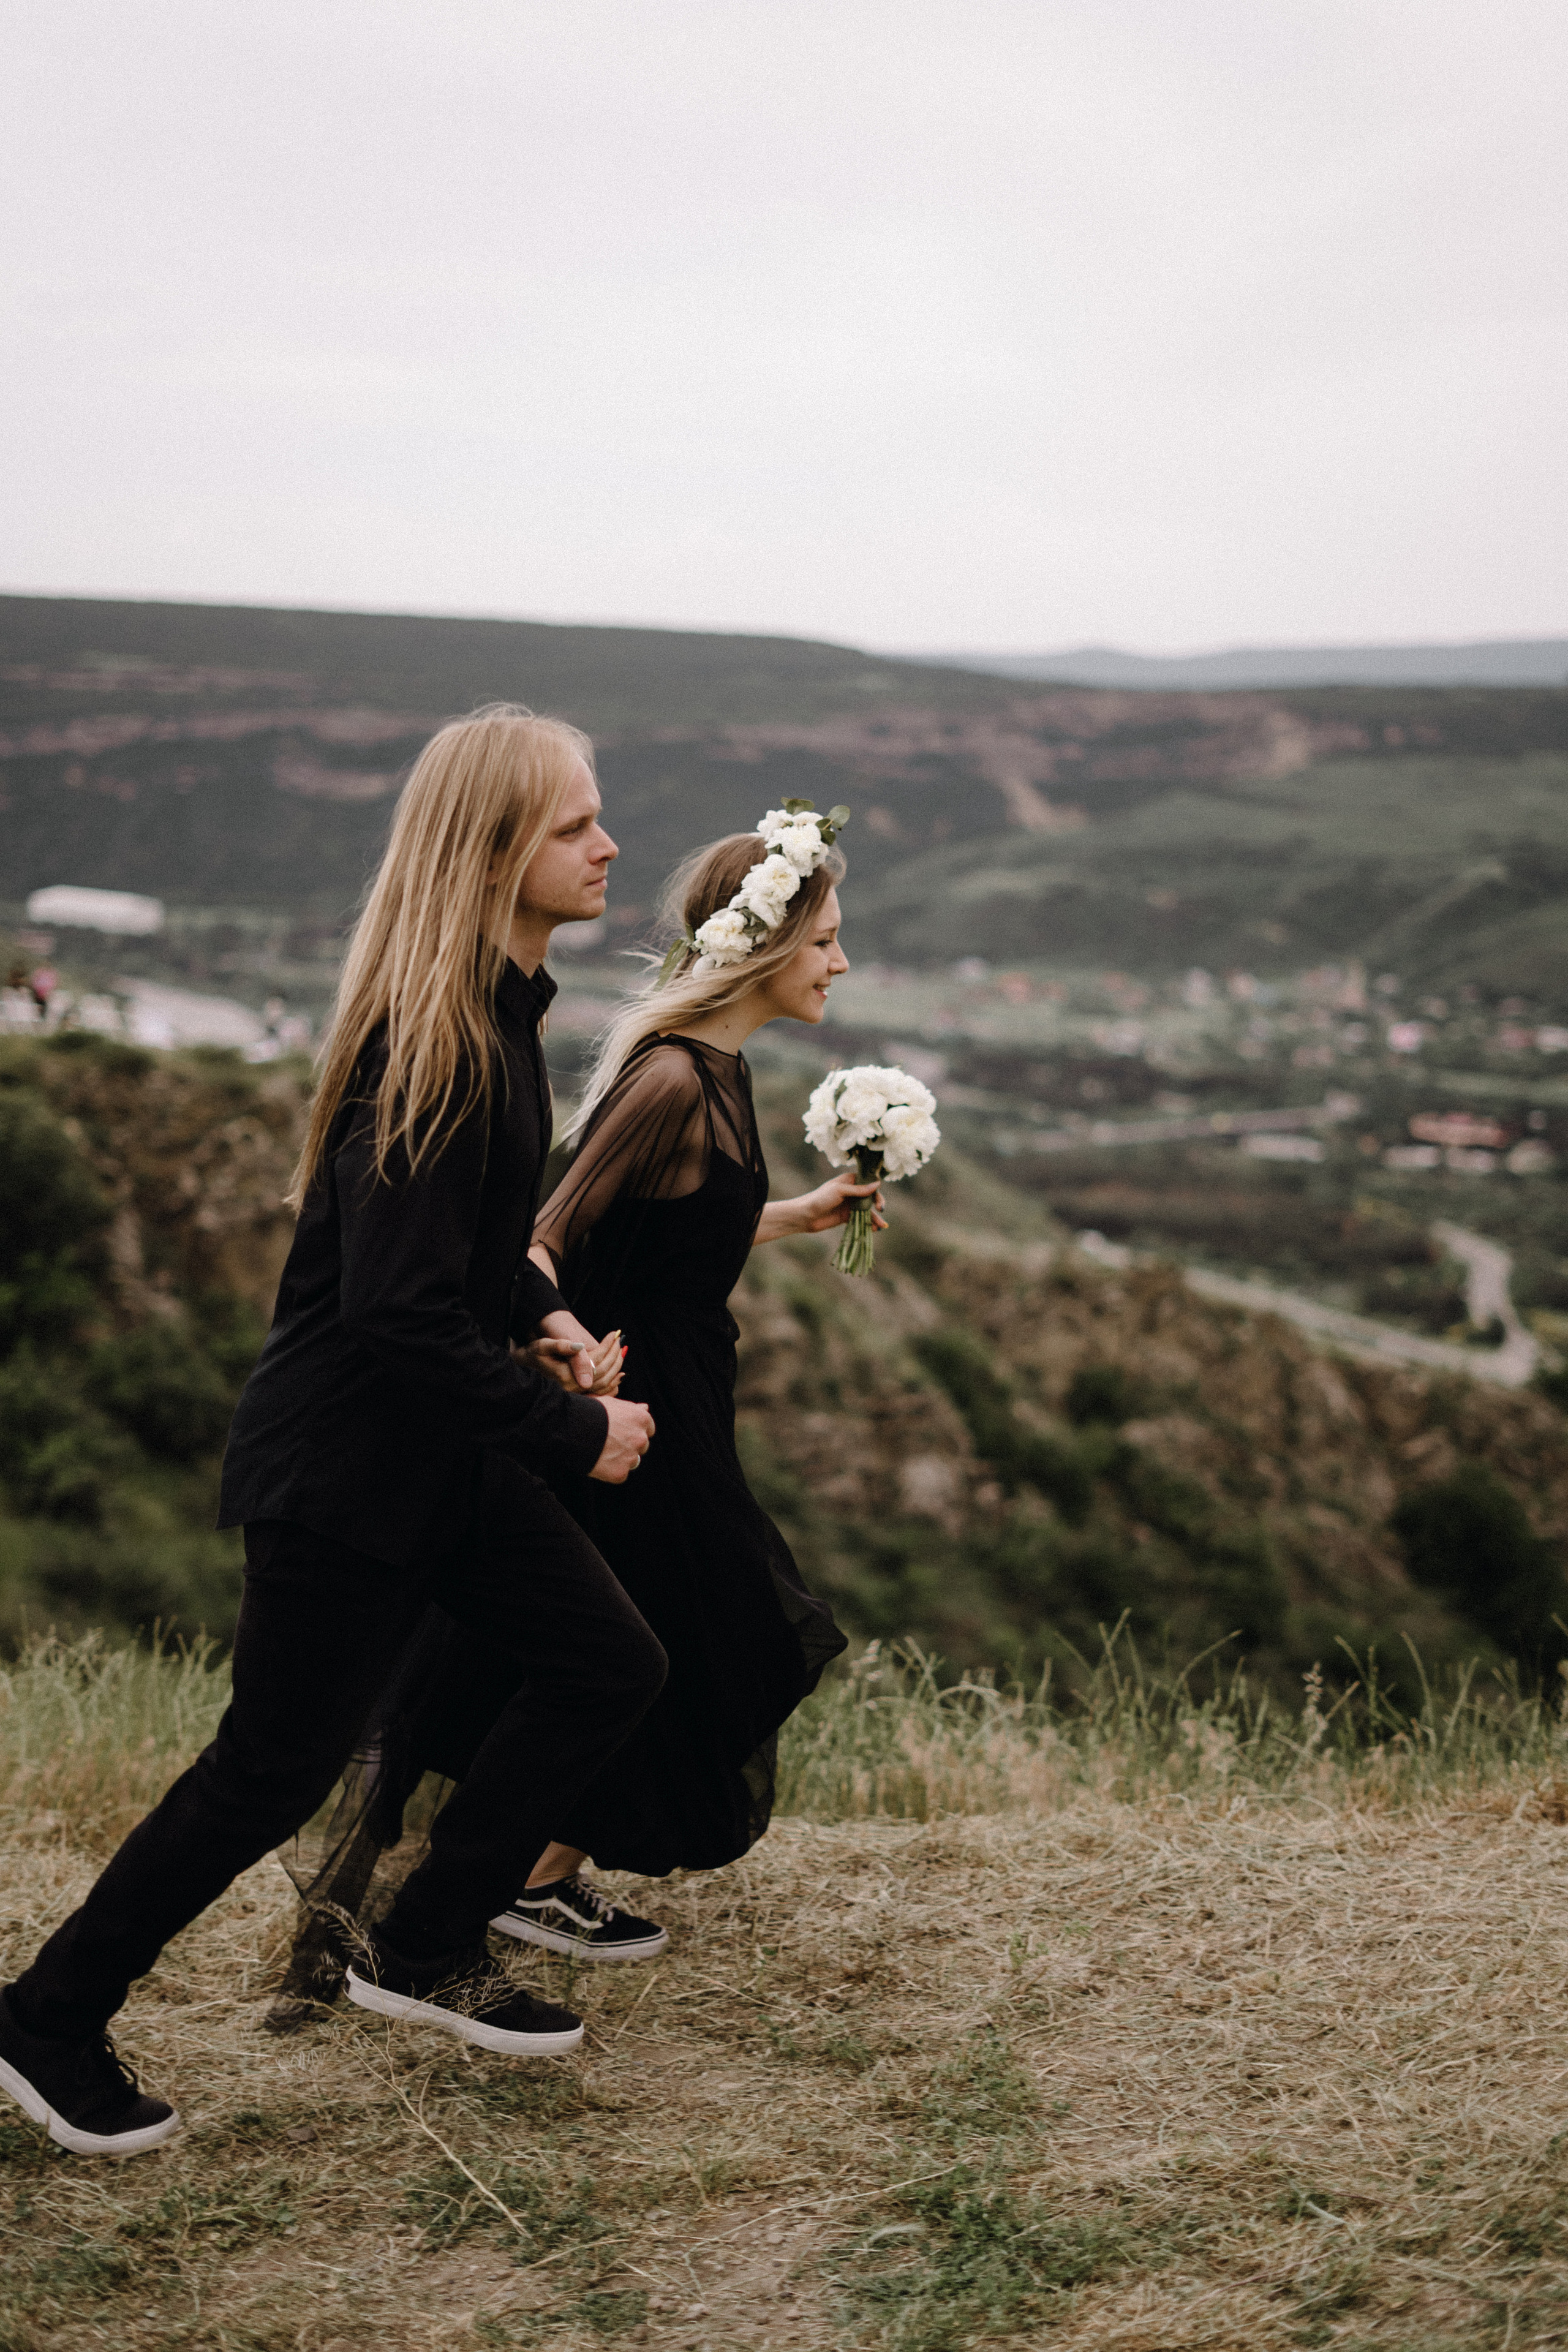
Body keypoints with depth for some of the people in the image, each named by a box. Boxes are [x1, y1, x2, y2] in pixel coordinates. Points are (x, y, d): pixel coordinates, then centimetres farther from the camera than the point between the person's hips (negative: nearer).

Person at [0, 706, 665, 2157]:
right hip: (345, 1459, -9)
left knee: (609, 1665, 10)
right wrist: (572, 1430, -19)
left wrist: (540, 1310, 9)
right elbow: (399, 1312, -28)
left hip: (443, 1442, 9)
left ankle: (425, 1952, 23)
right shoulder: (428, 1042, -25)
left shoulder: (499, 1009, 6)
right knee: (276, 1769, 1)